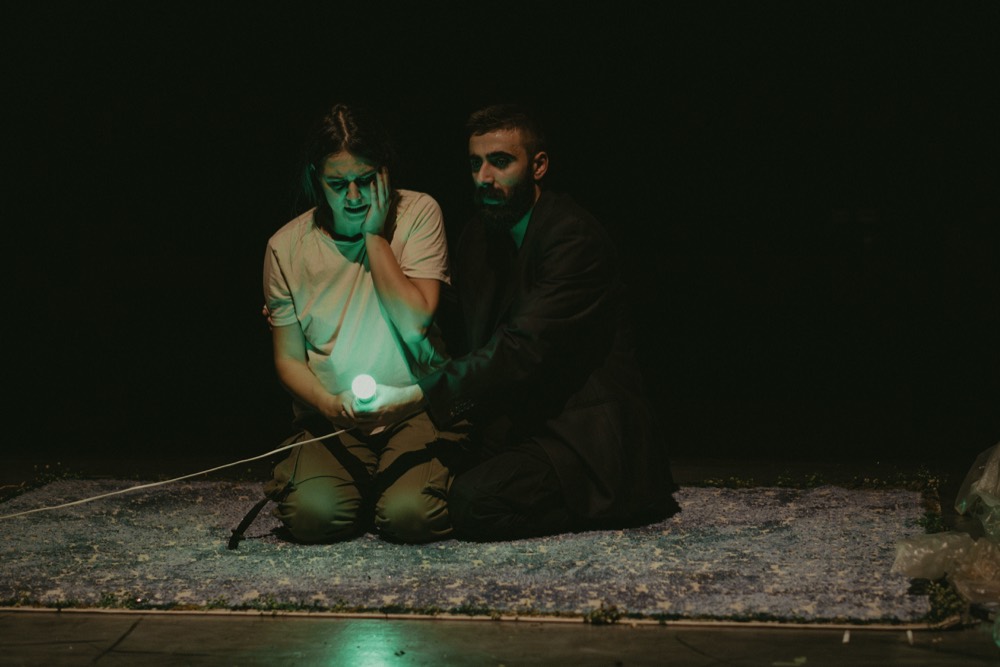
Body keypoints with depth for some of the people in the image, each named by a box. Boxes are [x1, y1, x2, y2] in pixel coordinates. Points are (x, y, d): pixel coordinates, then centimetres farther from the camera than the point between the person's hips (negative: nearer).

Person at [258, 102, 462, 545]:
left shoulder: (418, 213, -4)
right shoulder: (287, 247, 0)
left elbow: (414, 322, -15)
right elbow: (289, 358, 3)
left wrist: (375, 235, -14)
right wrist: (329, 405, -17)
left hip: (413, 409, -1)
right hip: (330, 421, 2)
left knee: (411, 516, -28)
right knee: (313, 516, -26)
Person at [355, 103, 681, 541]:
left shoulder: (576, 238, -18)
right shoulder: (479, 236, 11)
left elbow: (524, 348, -28)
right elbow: (471, 340, 11)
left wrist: (417, 397, -34)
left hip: (584, 435, -9)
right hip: (522, 423, 9)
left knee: (475, 504, -28)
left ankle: (619, 504, -5)